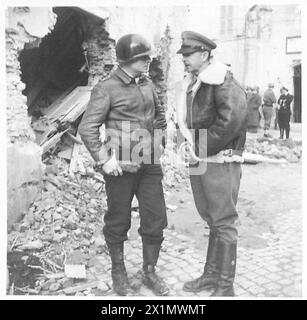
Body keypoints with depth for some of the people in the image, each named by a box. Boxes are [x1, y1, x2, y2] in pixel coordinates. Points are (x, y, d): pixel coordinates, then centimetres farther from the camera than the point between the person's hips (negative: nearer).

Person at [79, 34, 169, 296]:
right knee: (118, 223, 10)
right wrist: (103, 160, -15)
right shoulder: (107, 89, -8)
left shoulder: (148, 84, 9)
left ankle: (150, 272, 26)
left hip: (150, 166, 5)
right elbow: (87, 128, -11)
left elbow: (159, 113, 25)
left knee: (155, 221, 7)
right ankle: (118, 270, 32)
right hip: (121, 167, -5)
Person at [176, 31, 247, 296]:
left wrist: (203, 148, -16)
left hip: (220, 162, -8)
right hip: (197, 162, 8)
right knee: (212, 220, 17)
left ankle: (225, 287, 14)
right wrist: (190, 144, 6)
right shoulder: (191, 86, 13)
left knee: (224, 223, 1)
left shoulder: (223, 82, -11)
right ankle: (211, 275, 31)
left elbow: (232, 119, -22)